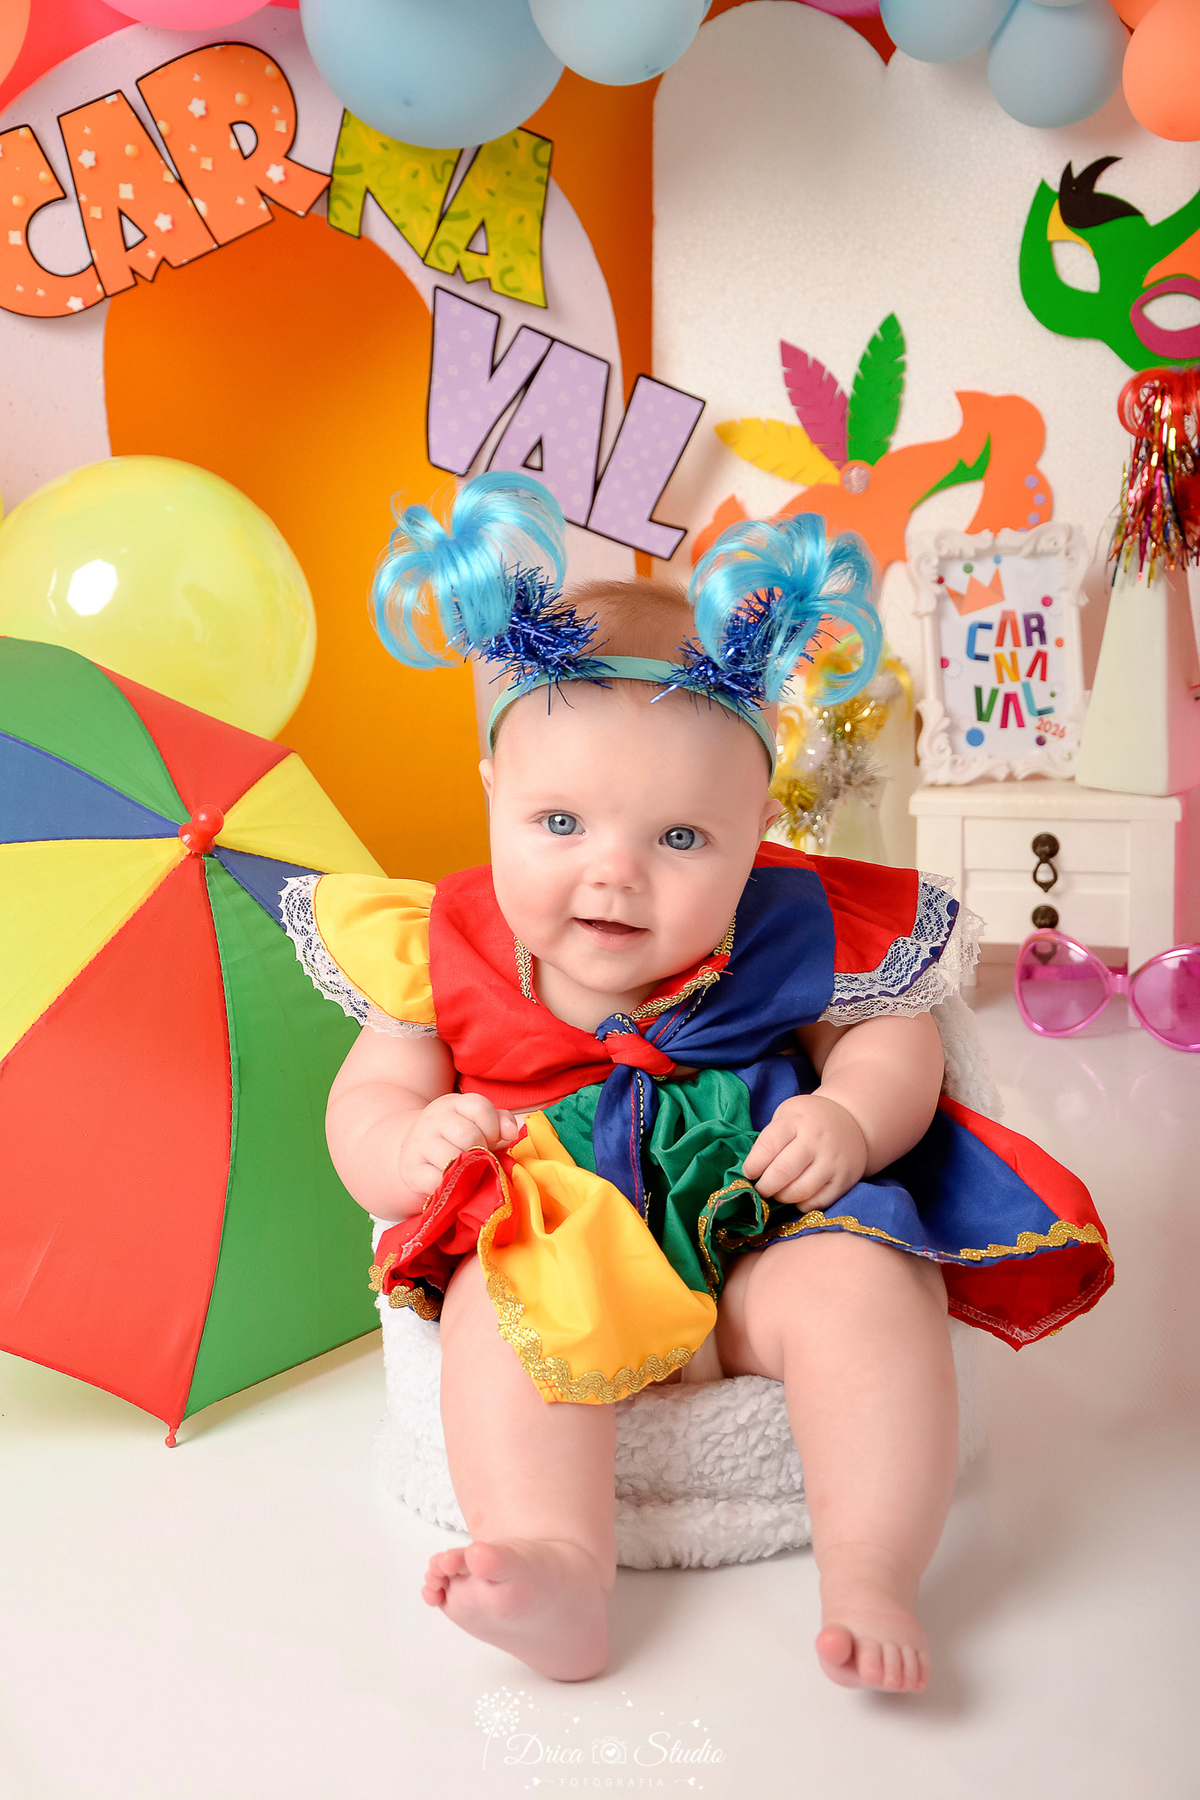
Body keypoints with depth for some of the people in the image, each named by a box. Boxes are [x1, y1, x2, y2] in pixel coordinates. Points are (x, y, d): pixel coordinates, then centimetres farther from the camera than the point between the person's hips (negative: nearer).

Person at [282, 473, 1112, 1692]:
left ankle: (870, 1581, -19)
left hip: (769, 1228, 0)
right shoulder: (448, 954, -5)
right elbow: (365, 1100, 2)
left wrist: (852, 1120, -20)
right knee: (506, 1304, -29)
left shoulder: (790, 934, -7)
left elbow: (893, 1041, 2)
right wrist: (410, 1147, -23)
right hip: (562, 1242, 0)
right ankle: (555, 1571, -29)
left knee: (860, 1287, -26)